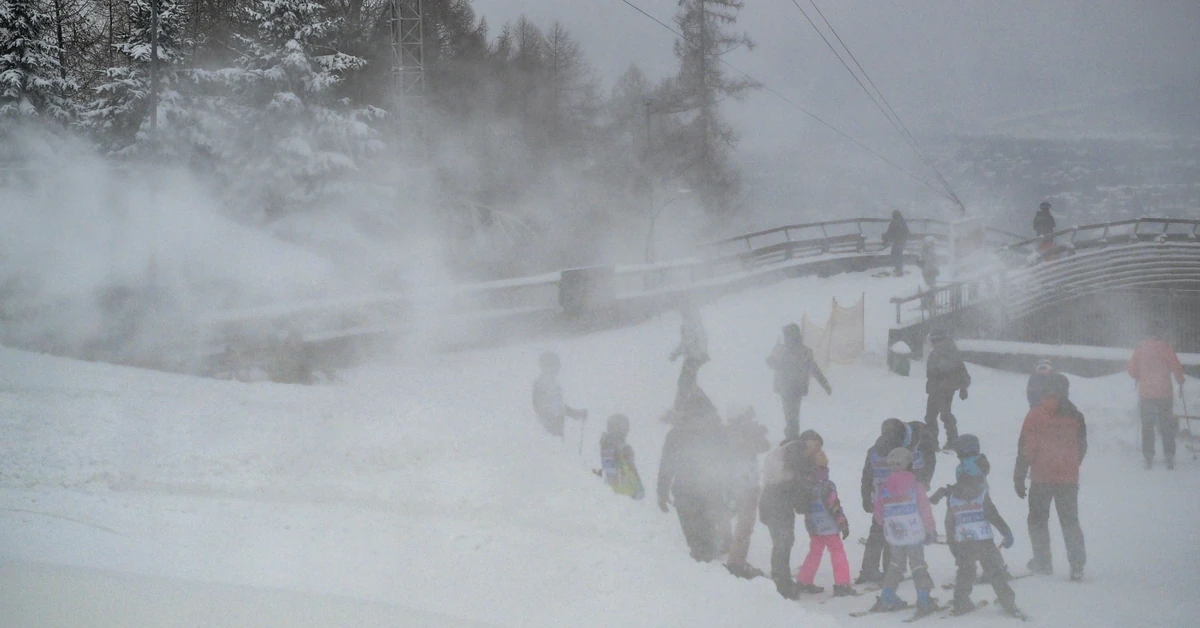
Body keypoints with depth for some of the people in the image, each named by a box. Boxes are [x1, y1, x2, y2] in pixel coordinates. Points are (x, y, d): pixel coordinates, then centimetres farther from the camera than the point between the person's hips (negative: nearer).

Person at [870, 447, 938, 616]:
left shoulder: (884, 488, -2)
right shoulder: (915, 485, -11)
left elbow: (879, 515, 3)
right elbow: (925, 510, -9)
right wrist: (931, 530, 3)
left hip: (894, 536, 3)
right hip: (915, 534, -3)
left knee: (896, 563, 19)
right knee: (918, 566, 4)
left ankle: (887, 598, 18)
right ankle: (923, 601, -2)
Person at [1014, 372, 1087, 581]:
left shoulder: (1035, 415, -9)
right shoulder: (1075, 416, 1)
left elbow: (1026, 448, -9)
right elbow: (1082, 448, 12)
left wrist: (1019, 477, -2)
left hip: (1042, 477, -3)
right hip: (1069, 478, 3)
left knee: (1038, 520, 12)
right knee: (1070, 522, 10)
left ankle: (1042, 562, 9)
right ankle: (1077, 565, 0)